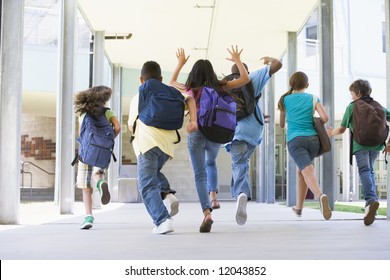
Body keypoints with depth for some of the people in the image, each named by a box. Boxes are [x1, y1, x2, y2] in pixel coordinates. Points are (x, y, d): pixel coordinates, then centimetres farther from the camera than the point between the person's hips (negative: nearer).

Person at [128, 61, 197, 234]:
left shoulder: (137, 98, 21)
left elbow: (131, 126, 26)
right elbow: (189, 99, 10)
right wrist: (193, 120, 0)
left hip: (147, 142, -3)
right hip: (167, 143, 4)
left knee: (147, 186, -2)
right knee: (153, 172, 30)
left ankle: (163, 220, -19)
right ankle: (167, 194, 4)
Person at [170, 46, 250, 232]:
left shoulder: (190, 89, -1)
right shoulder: (220, 87, -2)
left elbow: (172, 82, 20)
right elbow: (245, 79, 7)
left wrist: (180, 63, 29)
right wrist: (237, 60, 17)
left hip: (196, 134, -2)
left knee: (200, 174, -1)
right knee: (211, 163, 30)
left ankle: (207, 212, -18)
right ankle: (213, 197, 12)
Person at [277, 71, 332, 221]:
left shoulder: (285, 99, 14)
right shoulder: (313, 98, 12)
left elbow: (281, 124, 26)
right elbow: (325, 118, -2)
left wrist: (284, 126, 50)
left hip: (295, 140, -2)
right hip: (313, 139, 2)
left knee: (307, 170, -20)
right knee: (302, 169, 23)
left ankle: (320, 196, -50)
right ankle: (299, 207, 29)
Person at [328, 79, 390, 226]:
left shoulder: (352, 106, 10)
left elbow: (342, 129, 12)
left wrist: (331, 132, 33)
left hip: (360, 143, -4)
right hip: (376, 143, 4)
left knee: (364, 170, -13)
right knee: (370, 170, 18)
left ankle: (371, 199, -37)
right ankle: (371, 203, 12)